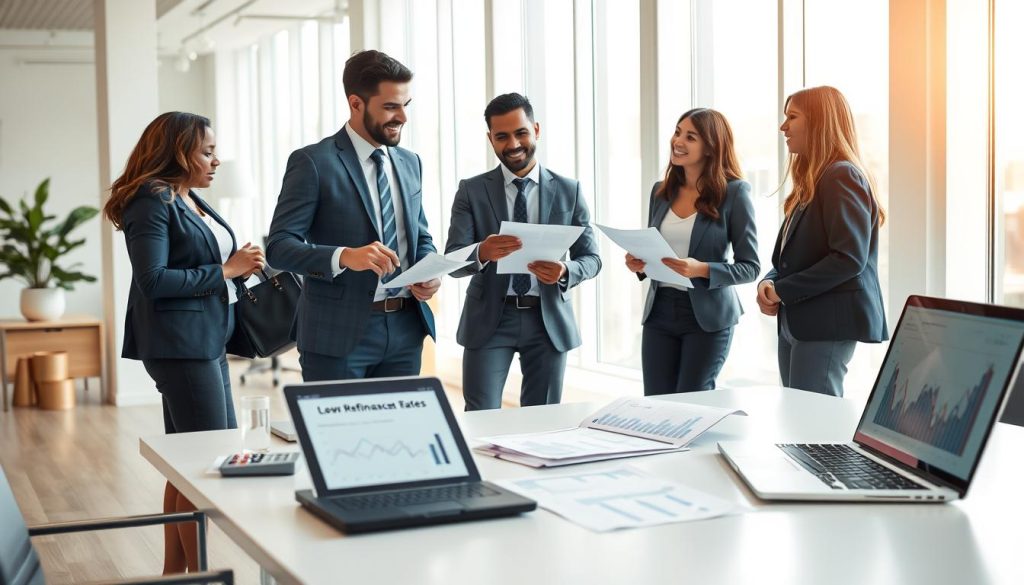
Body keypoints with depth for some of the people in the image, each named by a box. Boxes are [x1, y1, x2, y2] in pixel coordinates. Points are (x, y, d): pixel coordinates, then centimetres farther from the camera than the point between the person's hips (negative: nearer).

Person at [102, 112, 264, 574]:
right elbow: (153, 279, -20)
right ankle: (199, 572, 5)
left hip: (206, 340, 10)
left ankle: (174, 570, 24)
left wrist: (240, 264, 4)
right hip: (180, 344, -10)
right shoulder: (152, 202, -13)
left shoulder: (190, 200, 14)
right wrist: (225, 271, -16)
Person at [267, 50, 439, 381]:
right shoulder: (313, 163, -8)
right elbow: (279, 246, -13)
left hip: (406, 329, 6)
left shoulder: (410, 163, 12)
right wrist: (344, 257, -30)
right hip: (340, 332, -6)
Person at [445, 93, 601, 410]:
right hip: (489, 319, -1)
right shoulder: (471, 191, 1)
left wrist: (565, 272, -19)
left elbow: (591, 258, 4)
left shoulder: (569, 190, 4)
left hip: (548, 319, 1)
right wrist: (482, 253, -30)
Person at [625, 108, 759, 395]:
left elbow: (750, 267, -7)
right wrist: (639, 264, -4)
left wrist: (702, 270, -22)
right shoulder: (661, 191, 8)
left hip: (707, 317, -4)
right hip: (659, 310, 4)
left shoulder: (734, 193, -7)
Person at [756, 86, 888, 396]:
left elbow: (849, 258, -20)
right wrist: (769, 281, 0)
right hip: (796, 323, 9)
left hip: (827, 325, -9)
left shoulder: (842, 176, -11)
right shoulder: (810, 181, 18)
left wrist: (783, 291, -15)